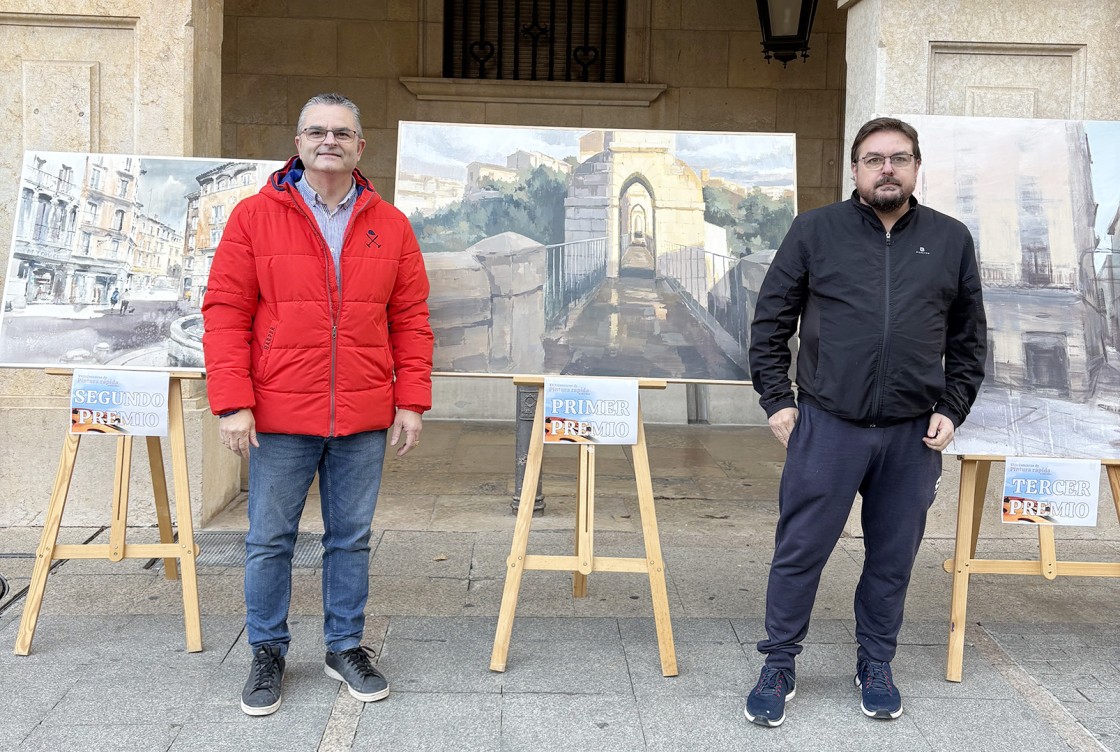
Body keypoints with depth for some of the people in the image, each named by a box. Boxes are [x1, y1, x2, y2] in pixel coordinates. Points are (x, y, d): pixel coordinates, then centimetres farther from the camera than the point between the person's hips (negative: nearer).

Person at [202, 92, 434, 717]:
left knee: (352, 539, 11)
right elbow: (225, 312, -3)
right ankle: (268, 652, 24)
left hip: (364, 419, 2)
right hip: (280, 417, -1)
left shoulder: (390, 226, 6)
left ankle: (346, 646, 27)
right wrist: (233, 403, -10)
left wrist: (411, 401, 1)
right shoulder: (255, 217, 0)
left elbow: (410, 320, 7)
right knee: (270, 541, 7)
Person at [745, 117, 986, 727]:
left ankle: (875, 664, 30)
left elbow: (968, 340, 14)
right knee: (799, 552, 3)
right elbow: (770, 322, 4)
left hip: (913, 434, 2)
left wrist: (951, 409, 4)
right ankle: (778, 667, 18)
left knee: (893, 557, 12)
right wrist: (776, 401, -2)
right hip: (827, 425, -2)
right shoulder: (815, 231, 1)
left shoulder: (951, 240, 8)